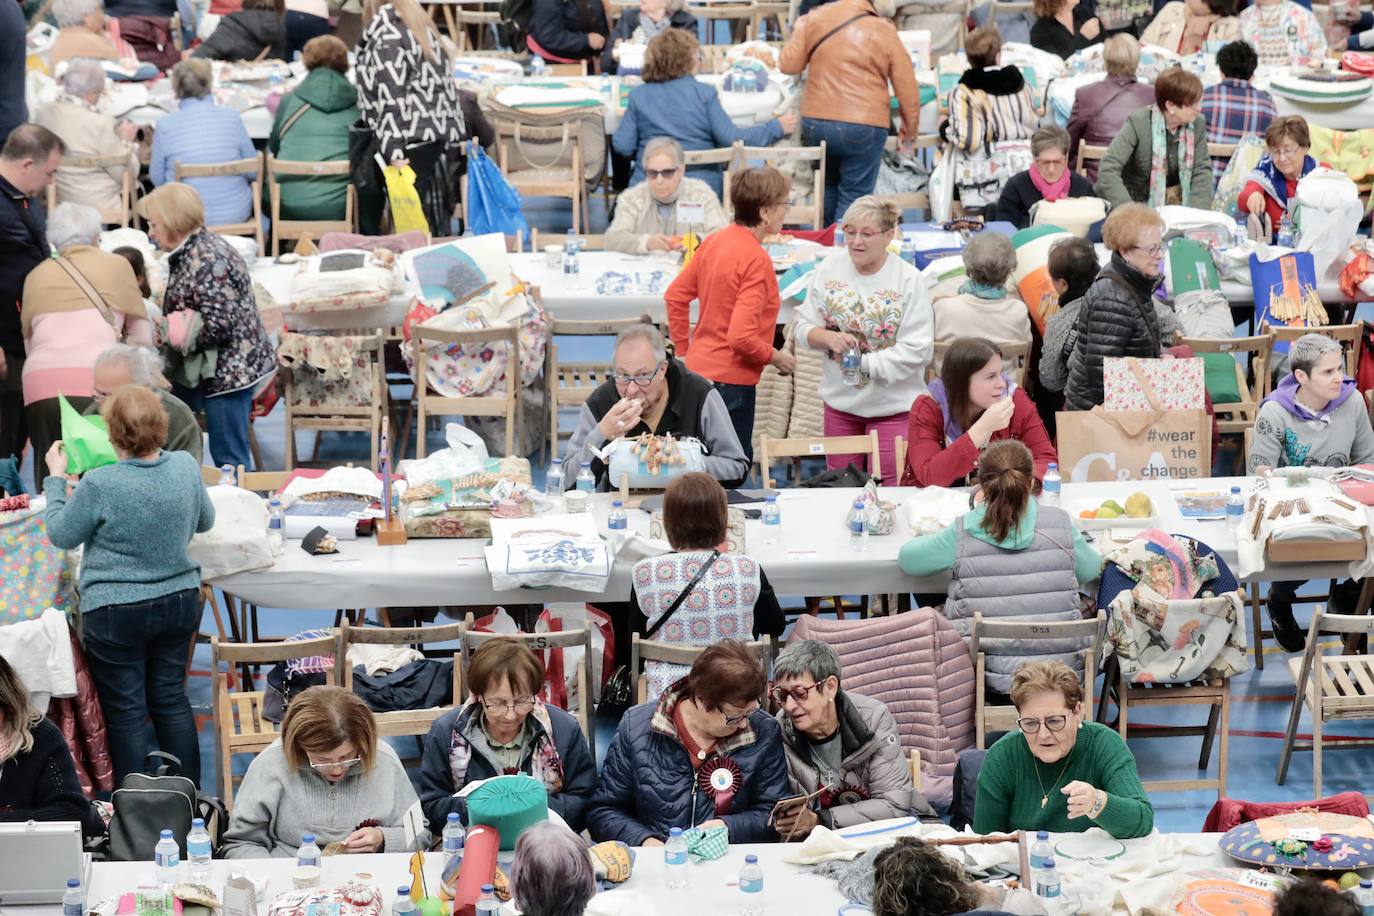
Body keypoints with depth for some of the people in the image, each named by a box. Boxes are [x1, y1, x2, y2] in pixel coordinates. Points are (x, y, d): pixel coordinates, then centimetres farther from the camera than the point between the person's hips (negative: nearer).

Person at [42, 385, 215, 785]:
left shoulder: (99, 485, -24)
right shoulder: (186, 467, -9)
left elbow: (61, 535, -6)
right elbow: (204, 522, 9)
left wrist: (56, 478, 5)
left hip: (116, 613, -5)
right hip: (179, 601, 5)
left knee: (125, 712, 7)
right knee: (171, 699, 18)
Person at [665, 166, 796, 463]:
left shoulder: (714, 241, 4)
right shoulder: (756, 260, -20)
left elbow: (675, 296, 11)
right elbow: (742, 337, -25)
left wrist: (684, 351, 19)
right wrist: (776, 358, -8)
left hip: (698, 369, 9)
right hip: (730, 380, -9)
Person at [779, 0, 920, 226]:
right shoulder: (885, 32, -5)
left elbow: (788, 64, 7)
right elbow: (907, 88, 0)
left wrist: (798, 30, 24)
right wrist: (909, 127, 15)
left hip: (815, 122, 4)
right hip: (863, 126, -4)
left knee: (828, 187, 23)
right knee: (854, 198, 3)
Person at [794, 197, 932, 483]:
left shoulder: (909, 280, -14)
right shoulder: (828, 269, -1)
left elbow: (916, 351, -18)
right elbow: (803, 325, 4)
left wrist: (863, 363, -20)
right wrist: (828, 338, -17)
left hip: (893, 405, -4)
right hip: (839, 401, 4)